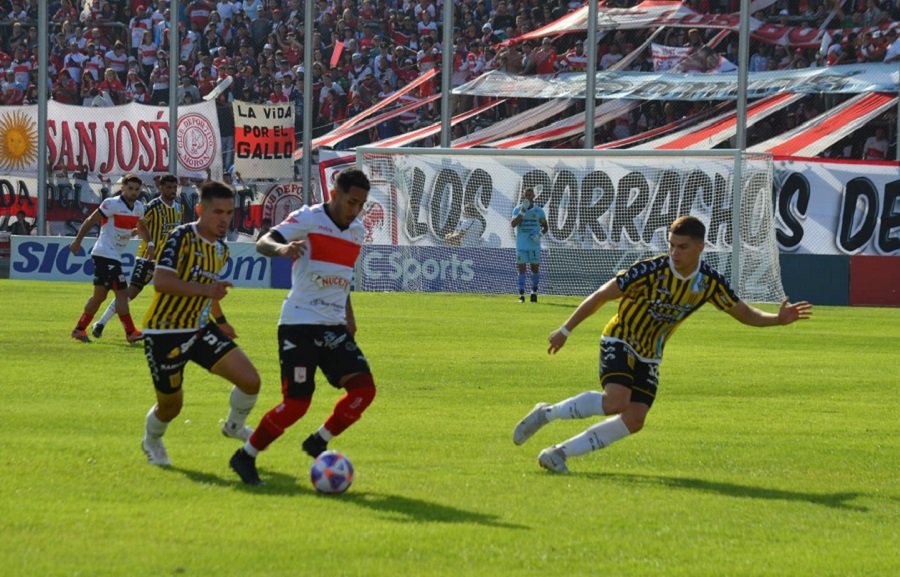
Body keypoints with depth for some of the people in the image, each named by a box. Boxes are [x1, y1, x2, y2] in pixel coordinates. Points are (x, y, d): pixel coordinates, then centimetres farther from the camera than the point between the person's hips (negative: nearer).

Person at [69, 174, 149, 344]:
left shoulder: (138, 207, 9)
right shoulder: (112, 204, -14)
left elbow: (141, 227, 26)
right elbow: (90, 221, -11)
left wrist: (149, 245, 13)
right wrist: (77, 241, -11)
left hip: (115, 256, 9)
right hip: (105, 254, -9)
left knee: (100, 295, 13)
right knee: (122, 293, -11)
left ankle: (79, 329, 20)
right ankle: (131, 333, -8)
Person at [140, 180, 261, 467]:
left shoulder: (221, 249, 8)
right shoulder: (182, 237, -18)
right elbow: (161, 281, -31)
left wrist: (220, 320, 29)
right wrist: (205, 289, -41)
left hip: (200, 329, 6)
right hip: (166, 332, -6)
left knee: (250, 380, -9)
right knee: (171, 404, 6)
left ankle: (234, 426, 22)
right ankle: (151, 440, 41)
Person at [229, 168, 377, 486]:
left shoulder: (357, 231, 12)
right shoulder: (308, 219, -9)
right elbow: (263, 243, -21)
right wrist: (281, 248, -43)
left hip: (334, 327, 7)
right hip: (300, 324, -7)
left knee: (363, 388, -10)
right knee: (297, 402, -11)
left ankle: (318, 444, 9)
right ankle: (245, 457, 6)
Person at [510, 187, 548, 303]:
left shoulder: (538, 211, 4)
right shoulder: (517, 210, 3)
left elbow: (545, 227, 11)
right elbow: (513, 224, -12)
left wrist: (539, 234, -9)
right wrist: (522, 211, -20)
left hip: (534, 244, 0)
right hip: (521, 244, 0)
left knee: (535, 268, 2)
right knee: (521, 269, -2)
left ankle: (534, 292, 18)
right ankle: (521, 295, -2)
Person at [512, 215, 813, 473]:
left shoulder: (709, 282, -9)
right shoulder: (650, 271, -23)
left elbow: (745, 313, 1)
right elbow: (600, 296, -15)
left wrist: (778, 319, -18)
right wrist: (565, 331, -12)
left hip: (649, 356, 5)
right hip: (619, 341, -5)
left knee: (633, 421, -9)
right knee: (616, 402, -29)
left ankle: (559, 453, -1)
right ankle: (546, 413, -10)